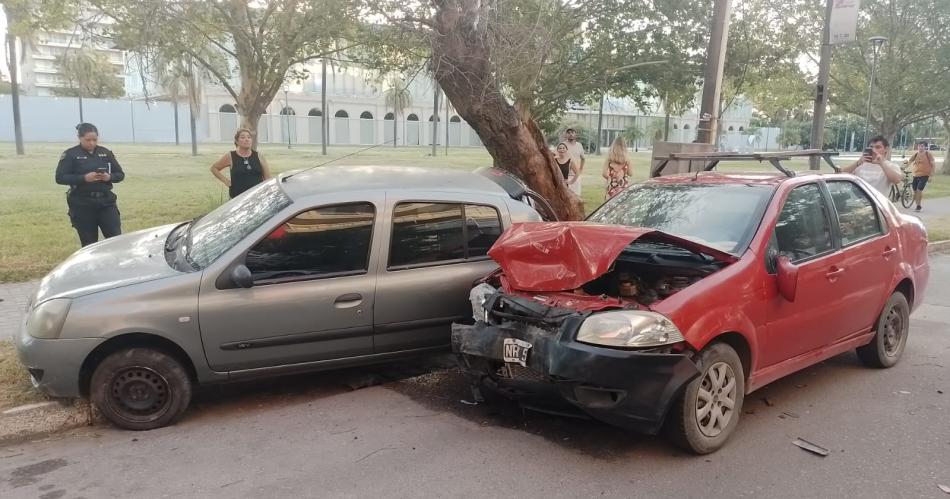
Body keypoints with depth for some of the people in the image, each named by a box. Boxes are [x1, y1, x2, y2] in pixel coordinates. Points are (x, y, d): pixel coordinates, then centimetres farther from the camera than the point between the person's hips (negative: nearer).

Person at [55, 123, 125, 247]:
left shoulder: (106, 153, 8)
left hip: (106, 201, 2)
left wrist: (109, 177, -12)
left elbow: (120, 174, 11)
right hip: (82, 205, -2)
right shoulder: (70, 154, -1)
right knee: (89, 243, 4)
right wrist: (84, 178, -20)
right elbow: (60, 177, -7)